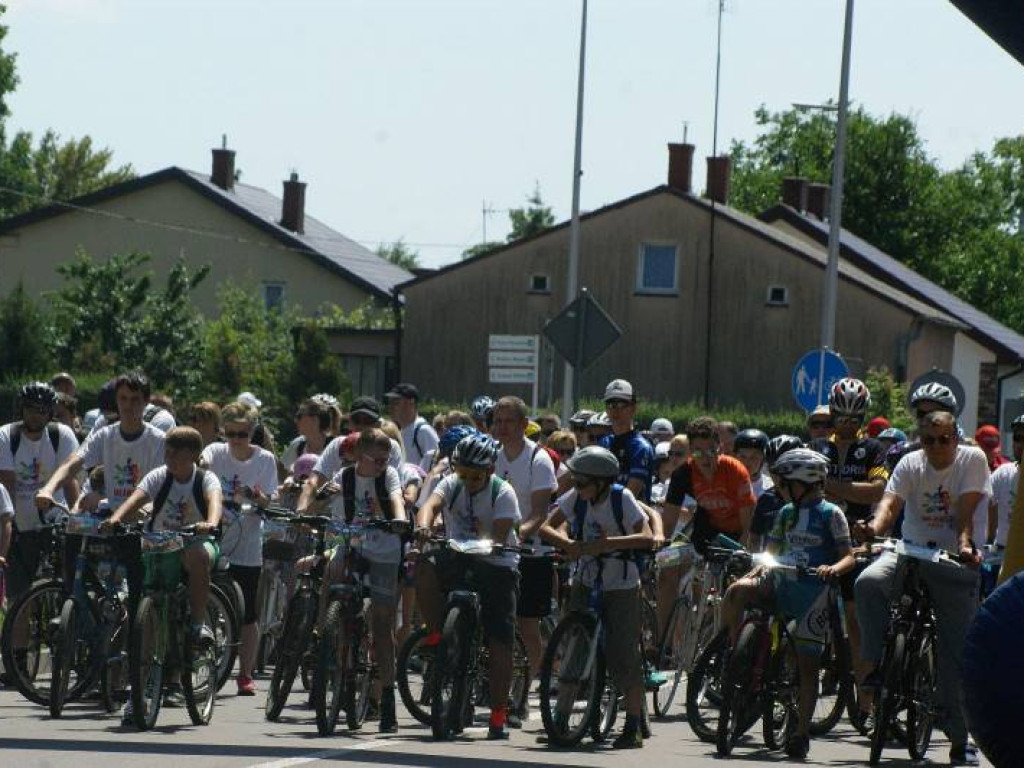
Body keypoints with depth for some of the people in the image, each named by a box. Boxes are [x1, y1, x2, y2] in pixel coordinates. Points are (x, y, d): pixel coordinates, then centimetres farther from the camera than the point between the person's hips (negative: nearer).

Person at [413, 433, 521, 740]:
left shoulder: (502, 493, -10)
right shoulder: (451, 485, -2)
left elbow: (500, 535, -22)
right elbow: (431, 504, -22)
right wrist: (423, 526, -45)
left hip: (496, 565, -2)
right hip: (457, 558, 3)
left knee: (500, 641, -9)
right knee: (425, 568, -31)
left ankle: (498, 715, 0)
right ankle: (435, 635, -13)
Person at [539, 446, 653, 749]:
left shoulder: (621, 498, -16)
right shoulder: (576, 497, -5)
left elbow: (647, 538, -26)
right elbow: (547, 528, -7)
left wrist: (608, 543, -37)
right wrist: (568, 544, -27)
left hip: (621, 587, -4)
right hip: (585, 584, 4)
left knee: (623, 656, -6)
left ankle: (634, 726, 4)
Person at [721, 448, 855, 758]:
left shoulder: (830, 514, -2)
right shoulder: (786, 513, 15)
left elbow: (848, 557, -5)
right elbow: (773, 552, 21)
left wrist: (833, 569, -27)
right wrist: (760, 567, 0)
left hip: (812, 589, -5)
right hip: (780, 581, 5)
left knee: (808, 663, -4)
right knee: (736, 591, -25)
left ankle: (801, 733, 2)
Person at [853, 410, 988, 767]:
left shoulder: (972, 460, -3)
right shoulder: (911, 464, 1)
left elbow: (966, 509, -13)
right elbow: (891, 501, -13)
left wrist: (965, 544, -30)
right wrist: (875, 528, -35)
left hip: (953, 562, -2)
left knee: (957, 650, -2)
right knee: (868, 582, -31)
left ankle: (960, 737, 7)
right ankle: (878, 665, -19)